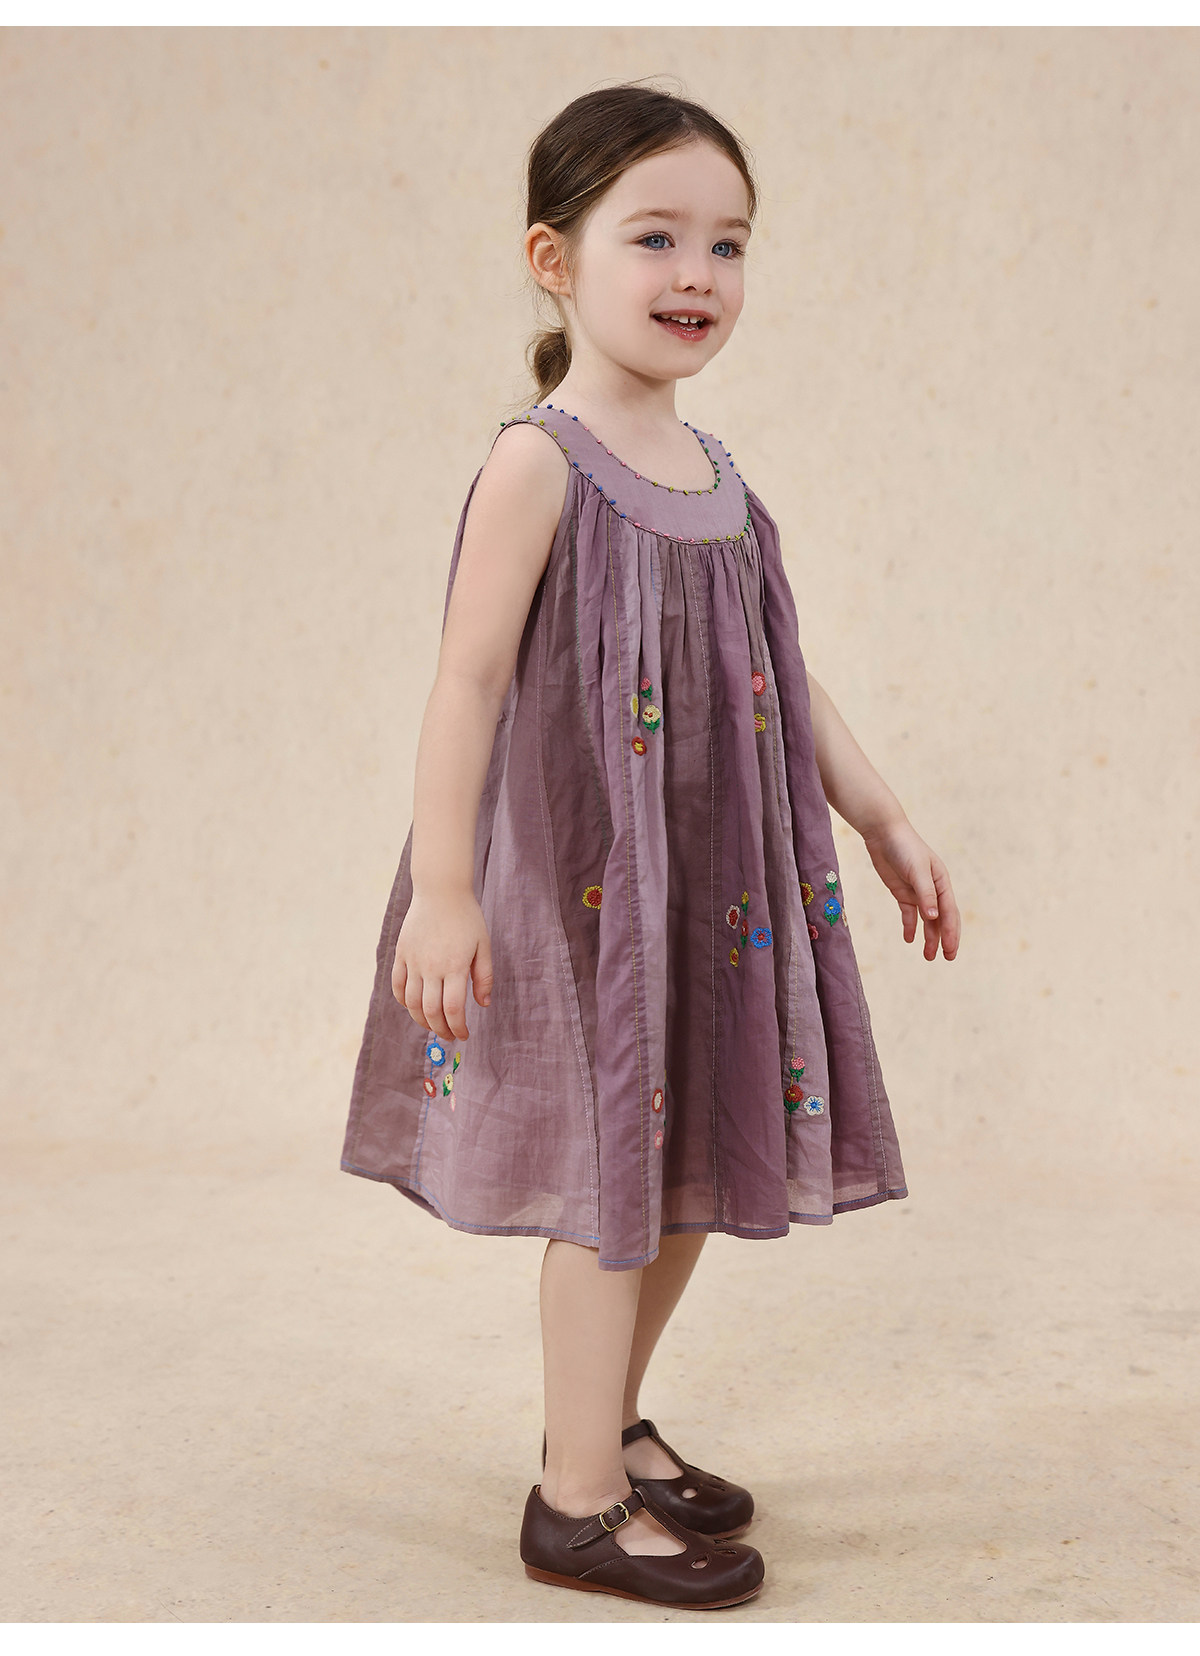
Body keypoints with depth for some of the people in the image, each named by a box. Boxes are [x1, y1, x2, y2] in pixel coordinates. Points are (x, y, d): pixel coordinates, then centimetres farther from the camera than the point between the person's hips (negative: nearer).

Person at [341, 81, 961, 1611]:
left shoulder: (715, 474, 9)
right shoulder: (538, 462, -13)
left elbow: (785, 678, 15)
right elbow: (470, 679, -17)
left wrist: (886, 823, 14)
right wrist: (442, 890, -21)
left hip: (713, 880, 8)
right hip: (583, 879, -7)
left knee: (692, 1165, 15)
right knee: (615, 1172, 0)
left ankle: (607, 1422, 36)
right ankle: (580, 1500, 17)